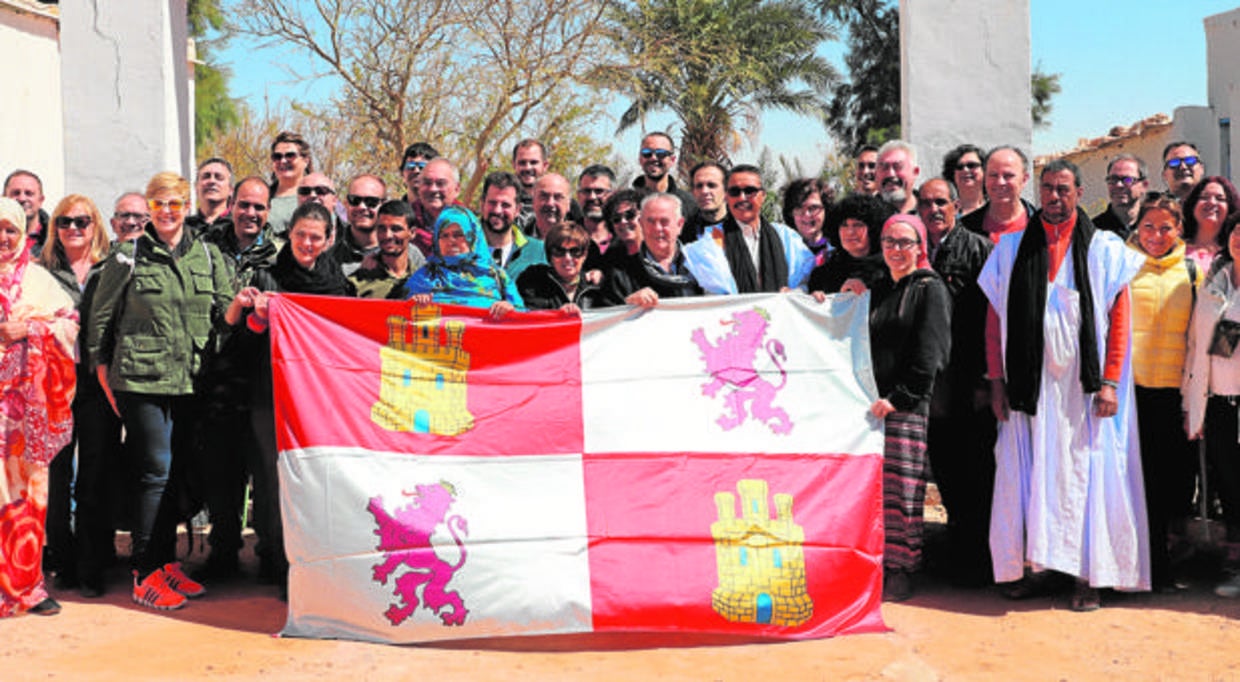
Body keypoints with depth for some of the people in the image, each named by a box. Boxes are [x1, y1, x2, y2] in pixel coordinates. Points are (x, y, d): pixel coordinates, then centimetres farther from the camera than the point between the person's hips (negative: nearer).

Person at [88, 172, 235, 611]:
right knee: (155, 472, -6)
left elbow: (223, 316, 13)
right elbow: (100, 320, 4)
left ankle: (167, 563, 21)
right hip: (142, 378, -4)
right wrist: (105, 377, 1)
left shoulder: (209, 257, 11)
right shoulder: (128, 258, 1)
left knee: (177, 472, 9)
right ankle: (146, 574, 2)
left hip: (189, 380, 4)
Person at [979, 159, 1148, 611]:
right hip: (1030, 383, 2)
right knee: (1031, 472, 2)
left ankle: (1088, 574, 6)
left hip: (1083, 384, -2)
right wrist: (997, 379, 2)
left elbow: (1119, 319, 0)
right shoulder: (1011, 248, 9)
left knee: (1085, 472, -1)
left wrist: (1110, 382, -9)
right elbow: (995, 318, 8)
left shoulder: (1104, 250, 4)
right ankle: (1038, 568, 11)